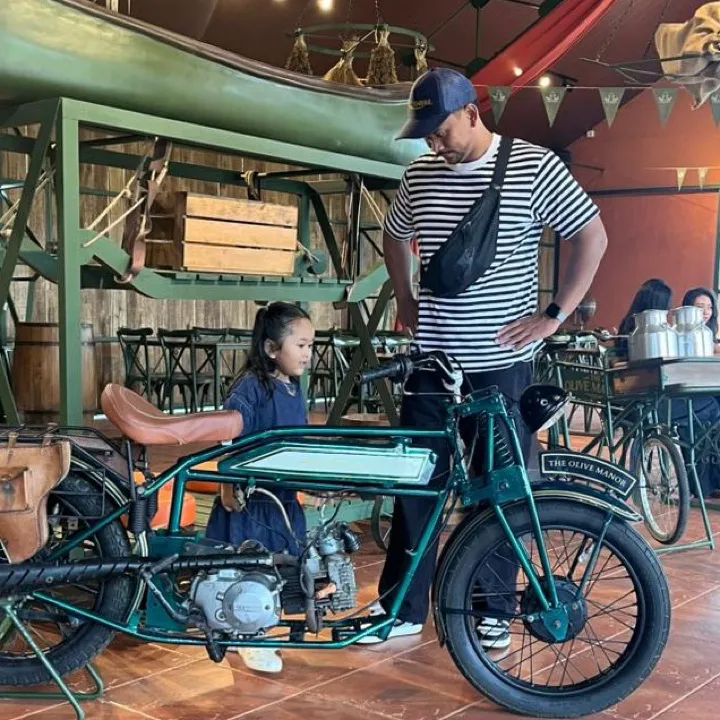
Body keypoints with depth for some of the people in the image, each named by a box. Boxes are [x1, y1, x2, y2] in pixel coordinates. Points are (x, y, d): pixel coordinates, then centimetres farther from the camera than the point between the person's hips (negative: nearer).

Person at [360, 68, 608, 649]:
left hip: (501, 361, -3)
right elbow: (395, 237, 23)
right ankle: (403, 609, 18)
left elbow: (593, 237, -4)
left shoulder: (533, 167, -8)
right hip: (432, 359, 4)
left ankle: (493, 611, 23)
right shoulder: (420, 175, 4)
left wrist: (554, 315, -9)